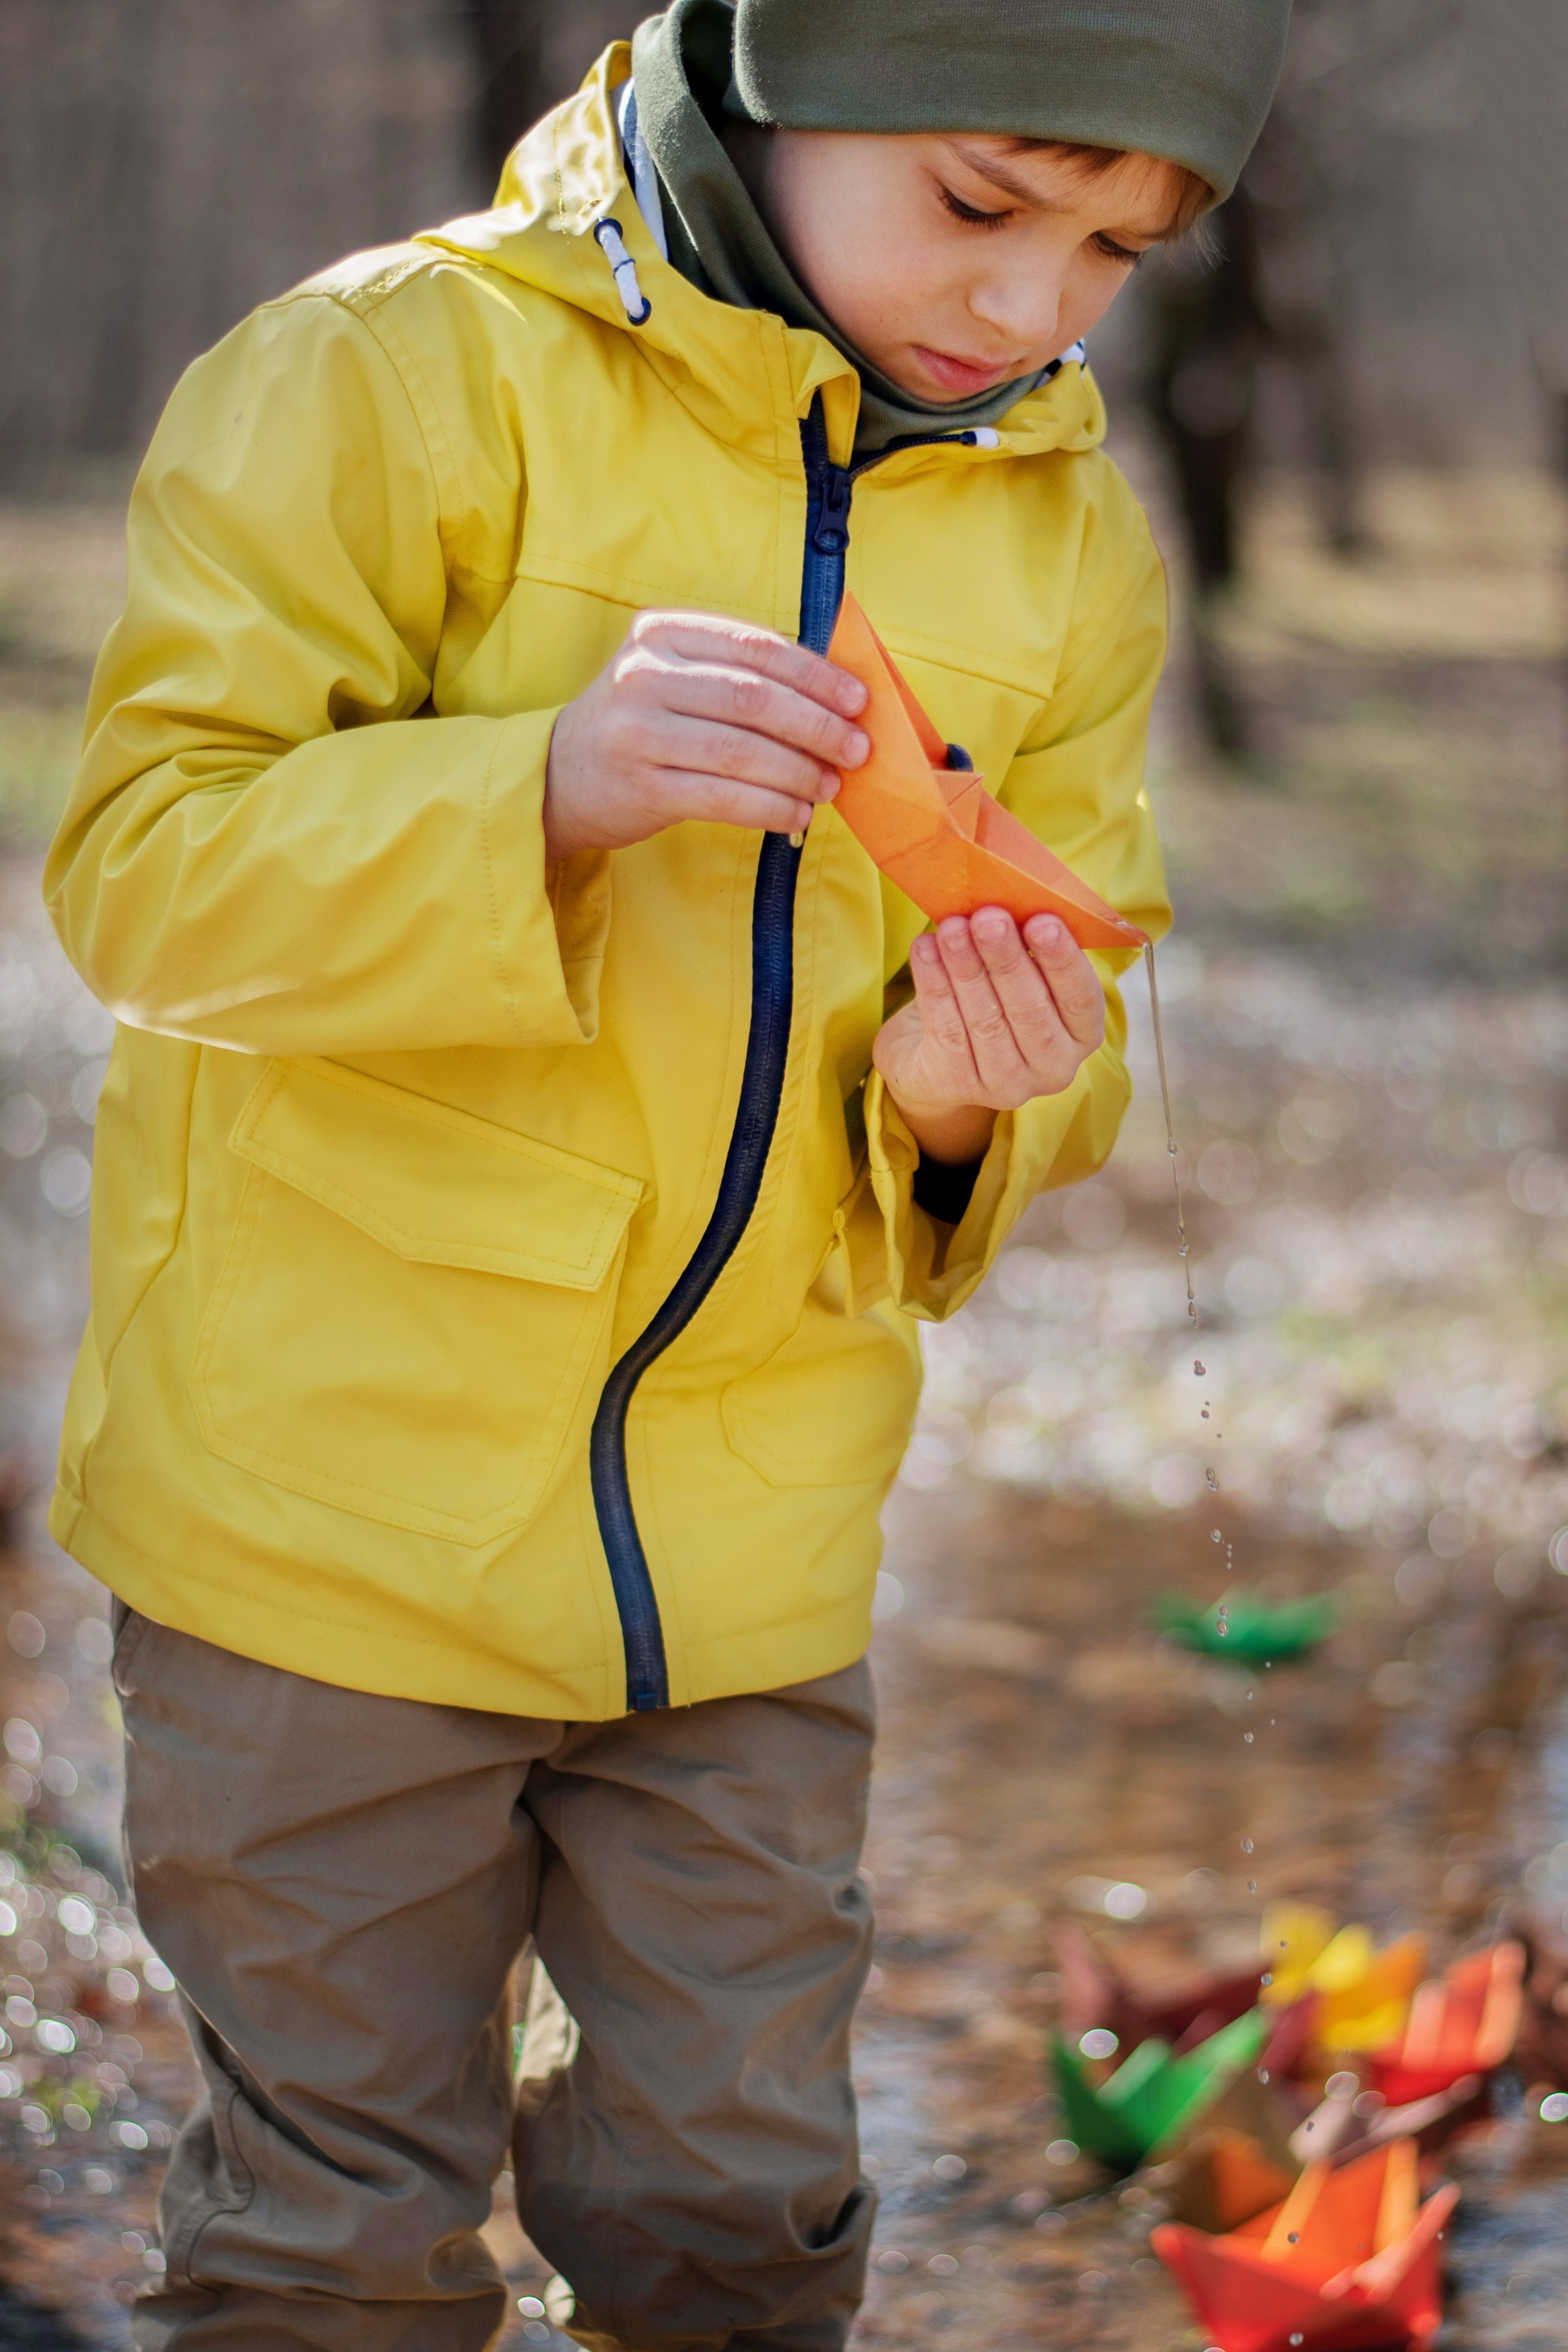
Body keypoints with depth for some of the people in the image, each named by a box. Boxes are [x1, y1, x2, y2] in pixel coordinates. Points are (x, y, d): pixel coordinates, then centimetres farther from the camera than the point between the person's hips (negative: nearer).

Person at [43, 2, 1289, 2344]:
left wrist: (962, 1099, -15)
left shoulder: (1071, 542, 5)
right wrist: (547, 790, -32)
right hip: (333, 1509, -4)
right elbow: (142, 873, -17)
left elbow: (1063, 1078, 10)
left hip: (749, 1564, 4)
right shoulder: (397, 373, -11)